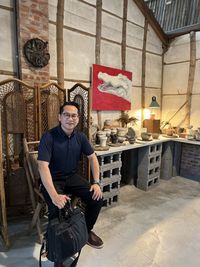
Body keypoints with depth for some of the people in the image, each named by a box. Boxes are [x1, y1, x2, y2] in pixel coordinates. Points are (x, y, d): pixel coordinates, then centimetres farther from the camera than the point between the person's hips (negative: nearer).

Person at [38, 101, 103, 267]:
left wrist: (96, 182, -9)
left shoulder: (80, 136, -3)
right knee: (57, 208, -31)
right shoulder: (49, 137, -20)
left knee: (97, 198, -9)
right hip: (52, 180, -5)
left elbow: (93, 158, 2)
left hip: (72, 177, 5)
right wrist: (54, 195, -38)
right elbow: (43, 166, -28)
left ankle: (86, 230, 19)